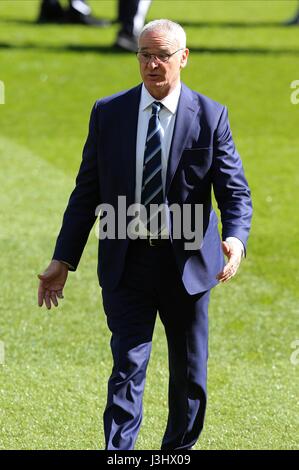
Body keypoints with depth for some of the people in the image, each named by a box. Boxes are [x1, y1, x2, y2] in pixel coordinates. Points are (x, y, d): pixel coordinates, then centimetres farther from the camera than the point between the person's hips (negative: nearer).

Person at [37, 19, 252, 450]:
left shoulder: (210, 116, -3)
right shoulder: (108, 113, 1)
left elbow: (235, 191, -6)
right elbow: (87, 191, 5)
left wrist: (236, 238, -27)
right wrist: (63, 259, 0)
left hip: (187, 264, 0)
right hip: (126, 264, 0)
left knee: (190, 375, 12)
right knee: (127, 367, -8)